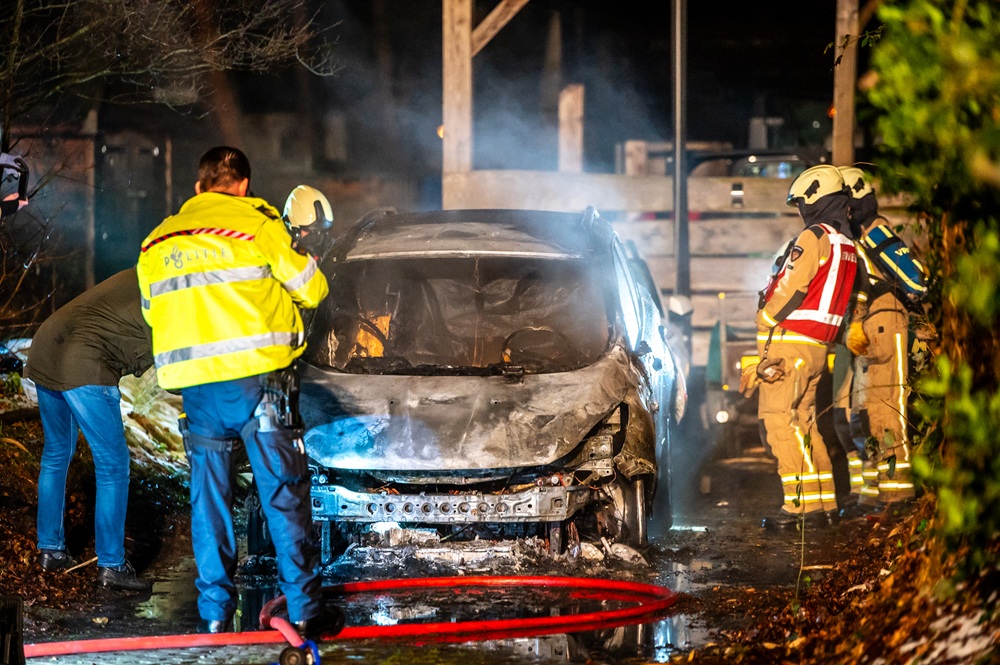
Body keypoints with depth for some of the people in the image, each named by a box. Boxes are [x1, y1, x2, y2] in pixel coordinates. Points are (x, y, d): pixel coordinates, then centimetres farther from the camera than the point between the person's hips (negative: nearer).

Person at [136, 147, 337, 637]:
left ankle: (215, 612, 9)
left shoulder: (156, 243, 13)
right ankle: (305, 609, 4)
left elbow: (153, 312, 18)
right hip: (256, 375, -4)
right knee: (283, 494, 2)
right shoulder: (254, 222, -1)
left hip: (195, 385, 4)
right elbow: (310, 289, 5)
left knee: (208, 497, 10)